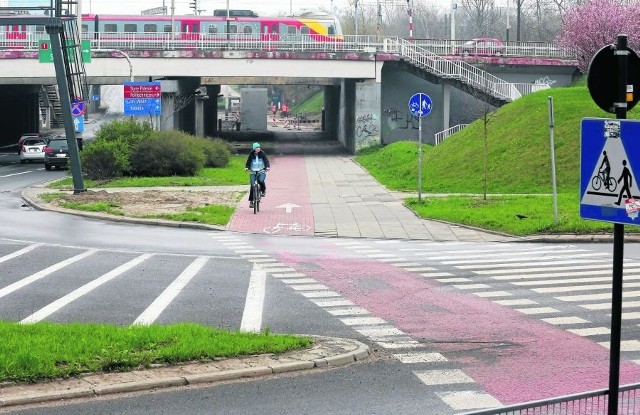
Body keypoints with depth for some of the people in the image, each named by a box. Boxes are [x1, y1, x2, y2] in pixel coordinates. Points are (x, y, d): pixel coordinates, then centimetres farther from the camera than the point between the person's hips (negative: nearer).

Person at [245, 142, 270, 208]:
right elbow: (248, 161, 0)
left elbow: (266, 160, -6)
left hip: (261, 171, -1)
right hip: (253, 172, 1)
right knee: (252, 186, -7)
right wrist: (247, 167, -20)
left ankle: (263, 190, 2)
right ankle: (251, 201, 3)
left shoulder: (262, 154, 1)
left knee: (261, 181, -31)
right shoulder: (251, 154, 3)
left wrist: (267, 166, -25)